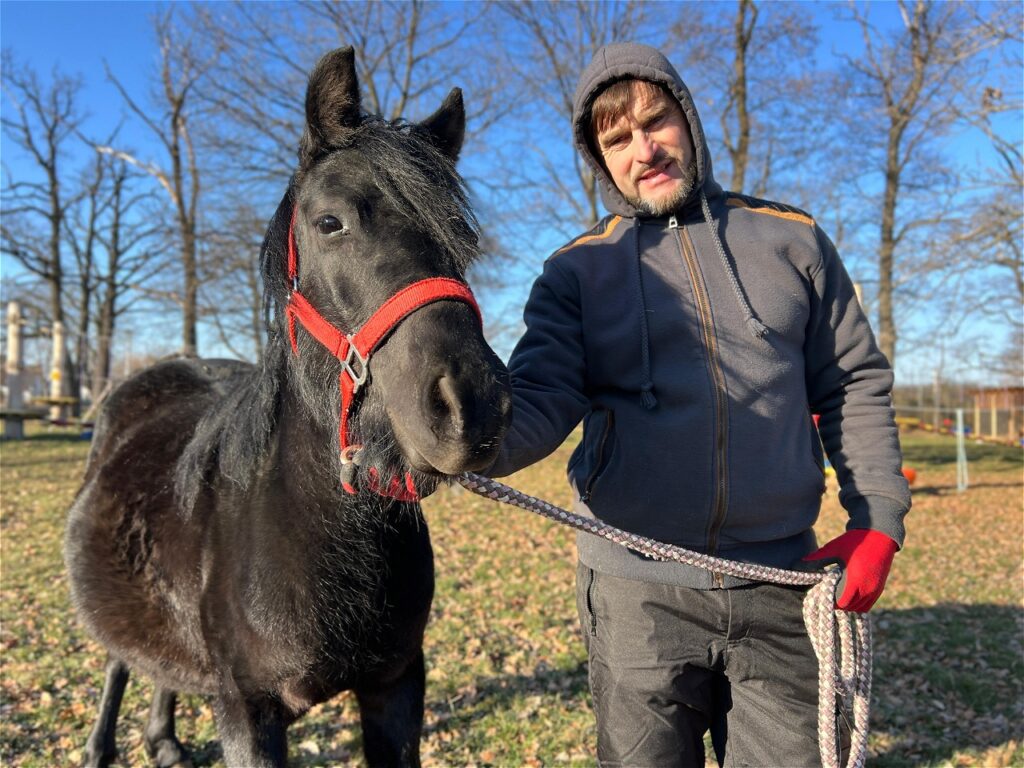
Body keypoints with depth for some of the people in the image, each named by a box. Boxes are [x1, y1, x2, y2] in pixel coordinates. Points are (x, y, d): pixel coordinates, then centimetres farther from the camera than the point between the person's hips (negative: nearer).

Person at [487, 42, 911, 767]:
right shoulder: (577, 272, 2)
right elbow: (542, 401, -10)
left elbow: (855, 386, 10)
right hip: (637, 591, -1)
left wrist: (877, 519, 2)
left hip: (780, 586, 2)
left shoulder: (793, 240, 7)